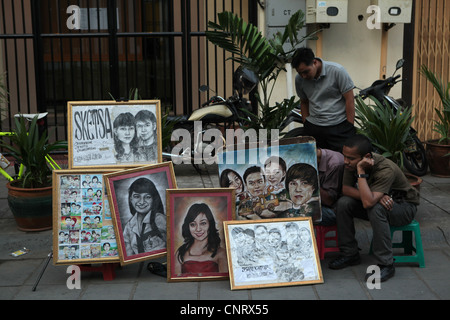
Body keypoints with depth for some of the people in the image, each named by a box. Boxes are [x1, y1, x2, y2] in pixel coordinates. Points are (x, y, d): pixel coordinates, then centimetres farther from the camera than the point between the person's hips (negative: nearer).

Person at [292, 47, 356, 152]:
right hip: (313, 127, 3)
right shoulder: (299, 79, 2)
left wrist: (350, 127, -8)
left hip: (339, 126, -3)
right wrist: (305, 125, 12)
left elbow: (349, 100, -7)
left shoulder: (337, 71, -11)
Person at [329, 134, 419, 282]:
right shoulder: (352, 163, -15)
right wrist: (375, 196, -29)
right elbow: (346, 189, -15)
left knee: (375, 209, -37)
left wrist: (361, 171, -41)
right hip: (378, 200, 6)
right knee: (343, 203, -18)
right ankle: (350, 254, -5)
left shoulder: (386, 170, -34)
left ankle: (386, 265, -27)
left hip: (403, 206, -6)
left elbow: (368, 202, -43)